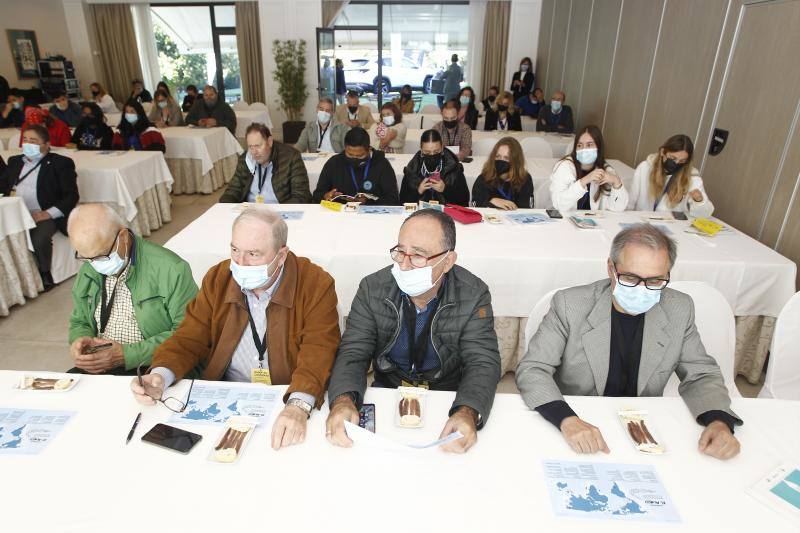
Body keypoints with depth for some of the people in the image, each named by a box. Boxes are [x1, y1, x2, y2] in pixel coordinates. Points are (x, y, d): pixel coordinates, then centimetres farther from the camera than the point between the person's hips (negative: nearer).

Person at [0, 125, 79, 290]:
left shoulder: (60, 163, 4)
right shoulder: (14, 161, 23)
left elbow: (72, 195, -4)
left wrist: (48, 214, -16)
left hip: (42, 216, -5)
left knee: (39, 240, -32)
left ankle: (44, 275, -6)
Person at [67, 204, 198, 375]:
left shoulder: (171, 270, -16)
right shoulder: (87, 272, 7)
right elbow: (79, 322, 22)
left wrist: (127, 355, -19)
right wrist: (79, 340, -2)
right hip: (95, 369, 6)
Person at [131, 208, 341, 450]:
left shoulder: (316, 284, -12)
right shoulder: (217, 278, 2)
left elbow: (318, 352, -21)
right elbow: (190, 339, 4)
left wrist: (299, 406, -37)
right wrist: (160, 375, -16)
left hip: (289, 401, -3)